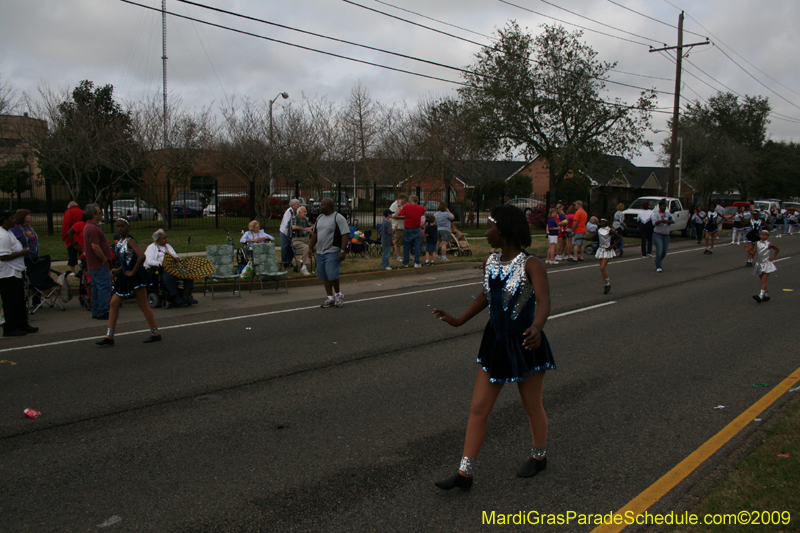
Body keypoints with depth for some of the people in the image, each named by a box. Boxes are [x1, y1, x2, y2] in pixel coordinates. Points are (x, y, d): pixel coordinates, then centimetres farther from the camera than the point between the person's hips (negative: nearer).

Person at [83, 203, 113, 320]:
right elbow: (95, 246, -25)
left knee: (96, 287, 14)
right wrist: (104, 259, -17)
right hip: (100, 265, -11)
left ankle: (96, 312, 19)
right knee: (104, 287, -7)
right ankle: (102, 312, -5)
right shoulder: (93, 228, -19)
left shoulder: (88, 226, 16)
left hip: (92, 264, 11)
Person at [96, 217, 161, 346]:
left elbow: (141, 256, -30)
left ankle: (155, 333, 9)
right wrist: (118, 270, 8)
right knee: (114, 303, 6)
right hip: (125, 277, 9)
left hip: (135, 277, -9)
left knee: (143, 305, -2)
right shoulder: (120, 241, 11)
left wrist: (133, 272, -20)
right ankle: (109, 336, 11)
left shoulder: (130, 241, -14)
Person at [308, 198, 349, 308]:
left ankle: (338, 294, 9)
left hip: (333, 251, -8)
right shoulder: (319, 218, 15)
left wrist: (342, 251, -21)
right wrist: (310, 248, 19)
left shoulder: (338, 218, -9)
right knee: (323, 276, 7)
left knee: (331, 274, -16)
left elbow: (346, 234, -15)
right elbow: (315, 234, 23)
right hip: (320, 252, 8)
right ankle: (330, 298, 16)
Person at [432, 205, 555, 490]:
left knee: (532, 407, 14)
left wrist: (536, 327, -49)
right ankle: (465, 473, 11)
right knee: (478, 408, 4)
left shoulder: (531, 265, -17)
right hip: (495, 342, 6)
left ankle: (539, 456, 41)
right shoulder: (490, 262, 4)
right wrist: (459, 321, 21)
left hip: (525, 345, -6)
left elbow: (543, 301, -29)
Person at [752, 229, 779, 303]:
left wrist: (773, 258, 5)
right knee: (763, 281, 12)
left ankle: (760, 296, -24)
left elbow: (778, 249, 10)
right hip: (759, 264, 4)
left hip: (766, 264, -4)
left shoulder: (769, 244, -5)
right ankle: (767, 295, 25)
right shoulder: (757, 243, 1)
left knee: (764, 281, -13)